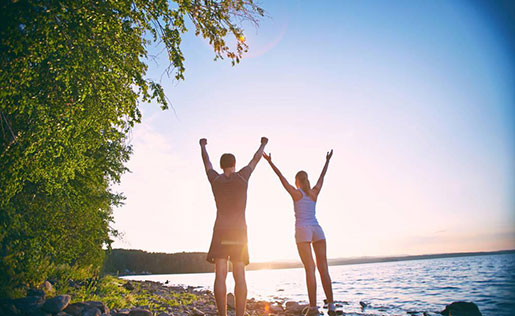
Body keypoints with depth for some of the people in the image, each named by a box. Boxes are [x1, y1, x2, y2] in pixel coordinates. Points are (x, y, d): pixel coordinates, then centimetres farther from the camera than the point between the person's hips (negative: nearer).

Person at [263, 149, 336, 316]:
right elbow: (322, 176, 28)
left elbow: (281, 176, 5)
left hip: (302, 230, -4)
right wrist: (327, 161, 42)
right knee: (323, 268, 2)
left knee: (310, 269, -7)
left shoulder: (296, 192, 4)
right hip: (317, 229, 4)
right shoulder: (314, 192, 15)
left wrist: (270, 162, 10)